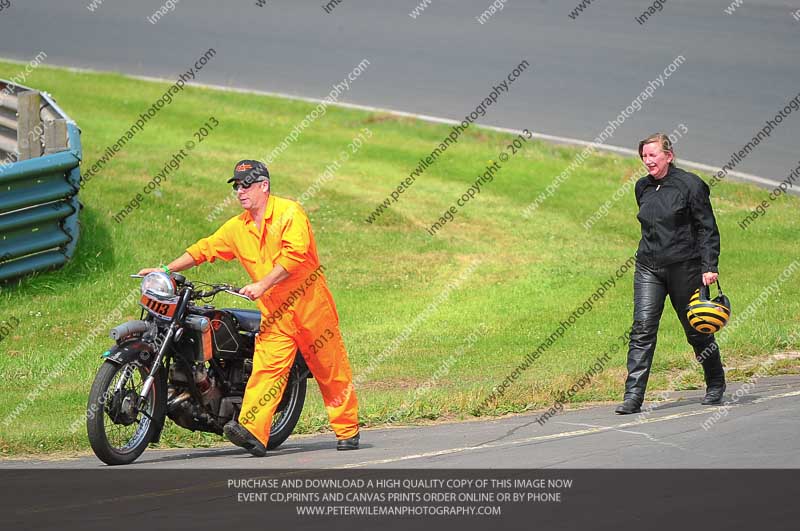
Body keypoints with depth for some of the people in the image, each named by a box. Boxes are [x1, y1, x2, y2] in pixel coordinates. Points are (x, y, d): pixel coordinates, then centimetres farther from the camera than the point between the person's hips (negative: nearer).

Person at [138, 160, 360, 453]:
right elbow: (204, 249, 15)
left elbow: (295, 254, -20)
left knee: (332, 372, 4)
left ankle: (347, 432, 15)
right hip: (274, 312, 5)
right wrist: (165, 270, 7)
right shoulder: (237, 227, 12)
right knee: (266, 368, -13)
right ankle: (252, 432, -27)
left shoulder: (289, 212, -9)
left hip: (310, 305, -5)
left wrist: (262, 285, -24)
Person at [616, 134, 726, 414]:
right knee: (642, 328, -10)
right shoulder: (643, 188, 9)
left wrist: (709, 267, -14)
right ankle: (633, 396, -16)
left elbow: (708, 229, -7)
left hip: (684, 266, -4)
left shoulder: (690, 185, -7)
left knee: (696, 329, 8)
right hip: (648, 268, 4)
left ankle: (716, 384, 30)